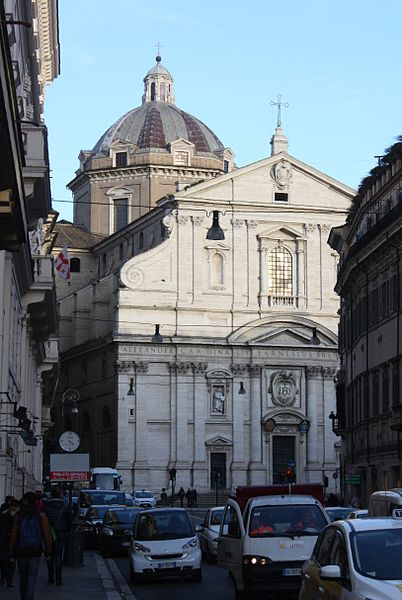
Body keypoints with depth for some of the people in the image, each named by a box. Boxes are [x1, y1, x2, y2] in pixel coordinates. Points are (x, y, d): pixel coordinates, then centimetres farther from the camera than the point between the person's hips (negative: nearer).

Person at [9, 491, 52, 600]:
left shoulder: (18, 516, -4)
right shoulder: (41, 516, -5)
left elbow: (13, 535, -3)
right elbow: (47, 535, -4)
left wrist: (12, 553, 3)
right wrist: (47, 551, 4)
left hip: (21, 551, 1)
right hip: (36, 552, -1)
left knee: (23, 576, 17)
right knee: (32, 577, -1)